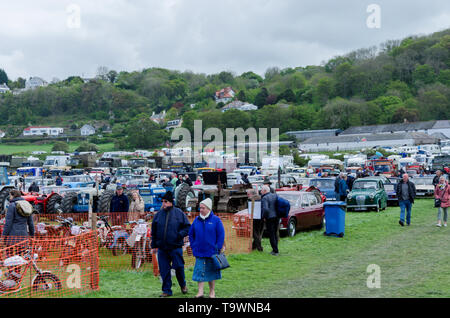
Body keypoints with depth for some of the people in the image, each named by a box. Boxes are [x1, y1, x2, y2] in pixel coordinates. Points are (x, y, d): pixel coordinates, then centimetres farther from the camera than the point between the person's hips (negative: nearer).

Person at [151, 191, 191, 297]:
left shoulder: (179, 213, -1)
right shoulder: (158, 215, 7)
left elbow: (187, 227, 3)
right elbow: (154, 232, 13)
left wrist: (180, 235, -12)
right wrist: (154, 245, 10)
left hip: (175, 247, -3)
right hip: (162, 248, 3)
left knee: (179, 267, 0)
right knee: (164, 270, 4)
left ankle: (183, 285, 27)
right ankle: (166, 290, 15)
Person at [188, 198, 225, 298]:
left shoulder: (216, 220, -5)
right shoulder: (196, 220, 5)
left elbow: (221, 235, -4)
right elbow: (191, 234, 14)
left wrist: (218, 248, -9)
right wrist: (194, 246, 5)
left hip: (212, 252, -2)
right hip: (199, 252, 2)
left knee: (211, 271, 10)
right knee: (200, 271, -3)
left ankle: (212, 292, 21)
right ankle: (200, 292, 0)